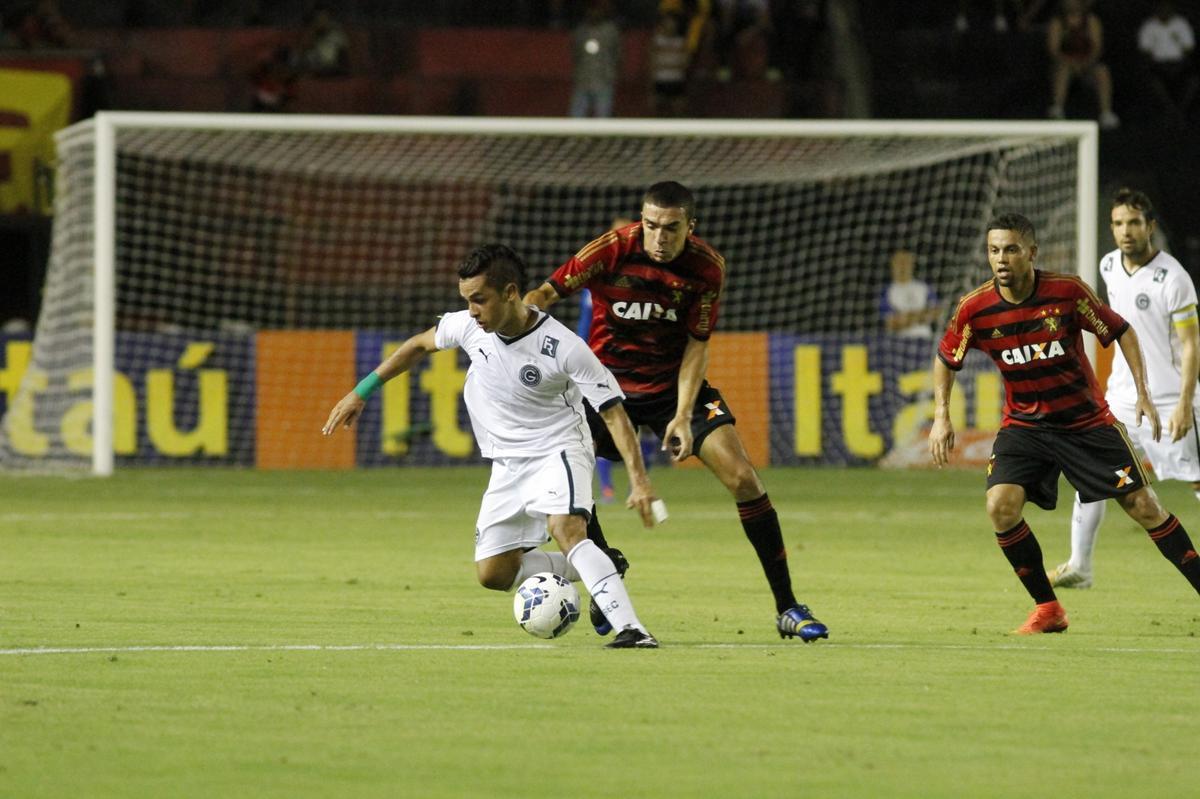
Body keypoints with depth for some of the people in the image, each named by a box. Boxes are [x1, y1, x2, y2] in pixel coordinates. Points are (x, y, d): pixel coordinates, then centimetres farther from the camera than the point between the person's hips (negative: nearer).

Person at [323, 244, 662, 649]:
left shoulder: (565, 348, -23)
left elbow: (613, 412, -19)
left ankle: (630, 629, -40)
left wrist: (639, 479, -29)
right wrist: (361, 392, 14)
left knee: (566, 530, -34)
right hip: (507, 464, 7)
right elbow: (420, 344, 13)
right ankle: (594, 570, 18)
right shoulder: (469, 326, -8)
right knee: (492, 574, 4)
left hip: (556, 450, -7)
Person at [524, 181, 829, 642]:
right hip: (608, 378, 0)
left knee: (742, 478, -13)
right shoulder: (613, 249, -20)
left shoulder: (707, 267, -14)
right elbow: (546, 294, -14)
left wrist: (683, 416, -18)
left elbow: (696, 344, -8)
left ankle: (787, 608, -3)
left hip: (674, 382, 0)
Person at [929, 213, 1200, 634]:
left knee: (1143, 506, -3)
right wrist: (941, 417, -3)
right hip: (1023, 423, 1)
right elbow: (945, 359, 6)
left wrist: (1143, 394, -8)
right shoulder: (975, 309, -13)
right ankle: (1047, 609, -5)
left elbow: (1121, 331, -4)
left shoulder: (1067, 291, -17)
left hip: (1086, 420, -1)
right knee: (1000, 505, -20)